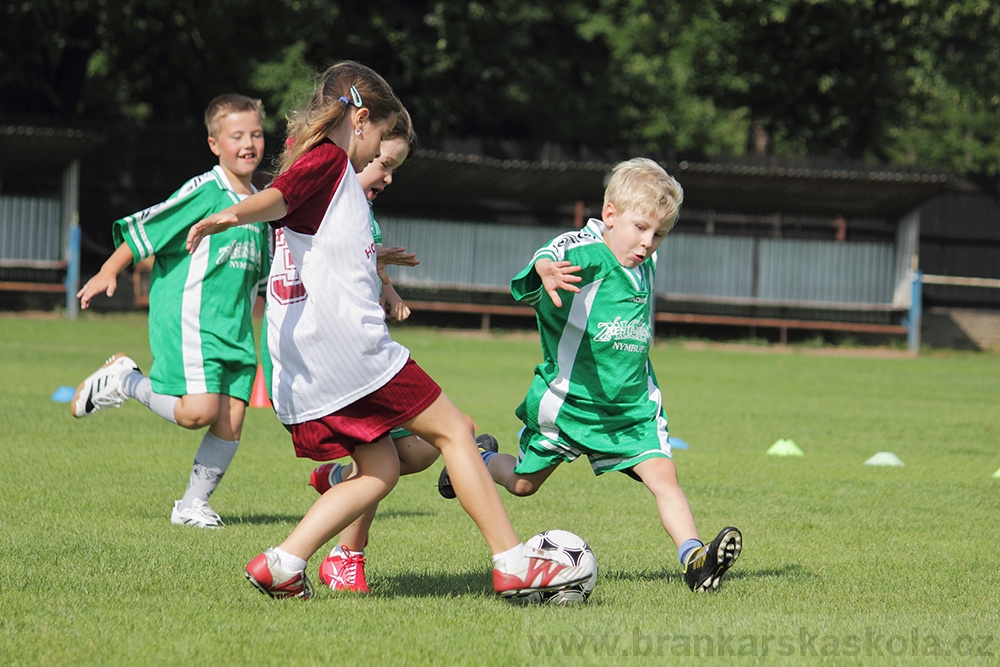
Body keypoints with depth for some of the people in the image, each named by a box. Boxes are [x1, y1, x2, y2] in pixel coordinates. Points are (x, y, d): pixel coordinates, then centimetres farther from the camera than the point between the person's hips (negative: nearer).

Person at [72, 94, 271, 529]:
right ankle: (124, 380, 5)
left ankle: (193, 503, 14)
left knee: (231, 423, -1)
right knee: (198, 410, -19)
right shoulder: (204, 192, -9)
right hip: (189, 319, -7)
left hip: (235, 328, 7)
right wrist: (109, 272, -13)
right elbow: (145, 229, -9)